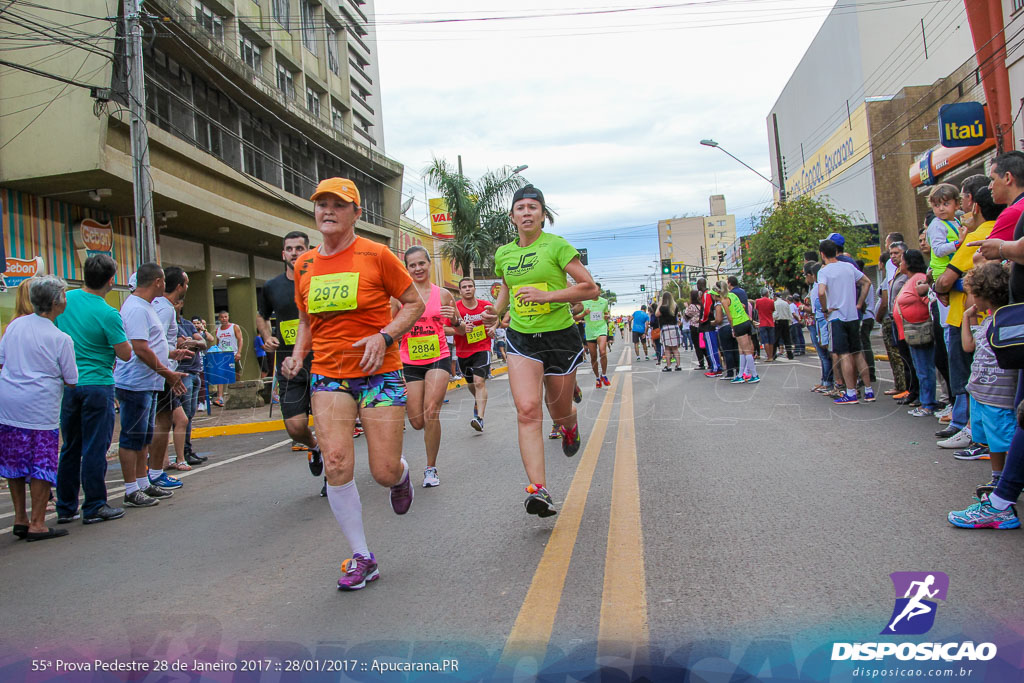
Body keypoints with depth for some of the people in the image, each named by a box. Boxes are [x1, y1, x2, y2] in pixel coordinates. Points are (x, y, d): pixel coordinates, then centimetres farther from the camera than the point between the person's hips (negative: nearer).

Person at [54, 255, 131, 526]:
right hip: (97, 385, -6)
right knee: (95, 449, 1)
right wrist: (121, 335, 7)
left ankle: (66, 508, 21)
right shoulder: (108, 314, -15)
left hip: (67, 384, 6)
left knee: (69, 448, 14)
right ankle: (94, 507, 8)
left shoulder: (65, 299, 1)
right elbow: (126, 354, -11)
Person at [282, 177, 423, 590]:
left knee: (384, 473, -5)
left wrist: (384, 336, -16)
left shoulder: (376, 255, -5)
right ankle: (361, 558, 5)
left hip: (378, 374, -3)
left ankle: (401, 475, 36)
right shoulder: (304, 266, 8)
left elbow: (414, 304, 0)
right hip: (327, 376, 3)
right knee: (336, 465, -11)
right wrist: (297, 354, 2)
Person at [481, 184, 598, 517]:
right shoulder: (503, 254, 8)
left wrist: (547, 295, -21)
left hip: (560, 337, -2)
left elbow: (591, 289, -11)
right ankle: (539, 490, -19)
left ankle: (570, 425, 51)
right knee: (527, 409, -17)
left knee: (559, 411, 11)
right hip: (521, 339, 3)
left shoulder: (556, 245, -7)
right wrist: (495, 311, 5)